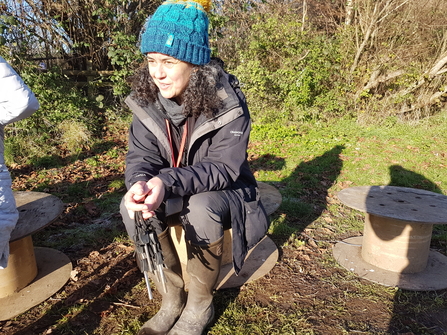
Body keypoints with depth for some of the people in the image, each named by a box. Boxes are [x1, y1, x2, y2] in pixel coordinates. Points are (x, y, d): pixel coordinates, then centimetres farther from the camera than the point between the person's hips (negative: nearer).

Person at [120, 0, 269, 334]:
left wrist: (168, 182, -42)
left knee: (201, 207, -35)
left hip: (223, 193, -4)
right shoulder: (146, 99, -10)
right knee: (131, 206, -22)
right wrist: (141, 183, -37)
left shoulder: (227, 102, -23)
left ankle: (200, 305, -8)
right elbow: (141, 157, -12)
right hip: (173, 194, 4)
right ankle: (171, 300, -4)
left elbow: (225, 167, -26)